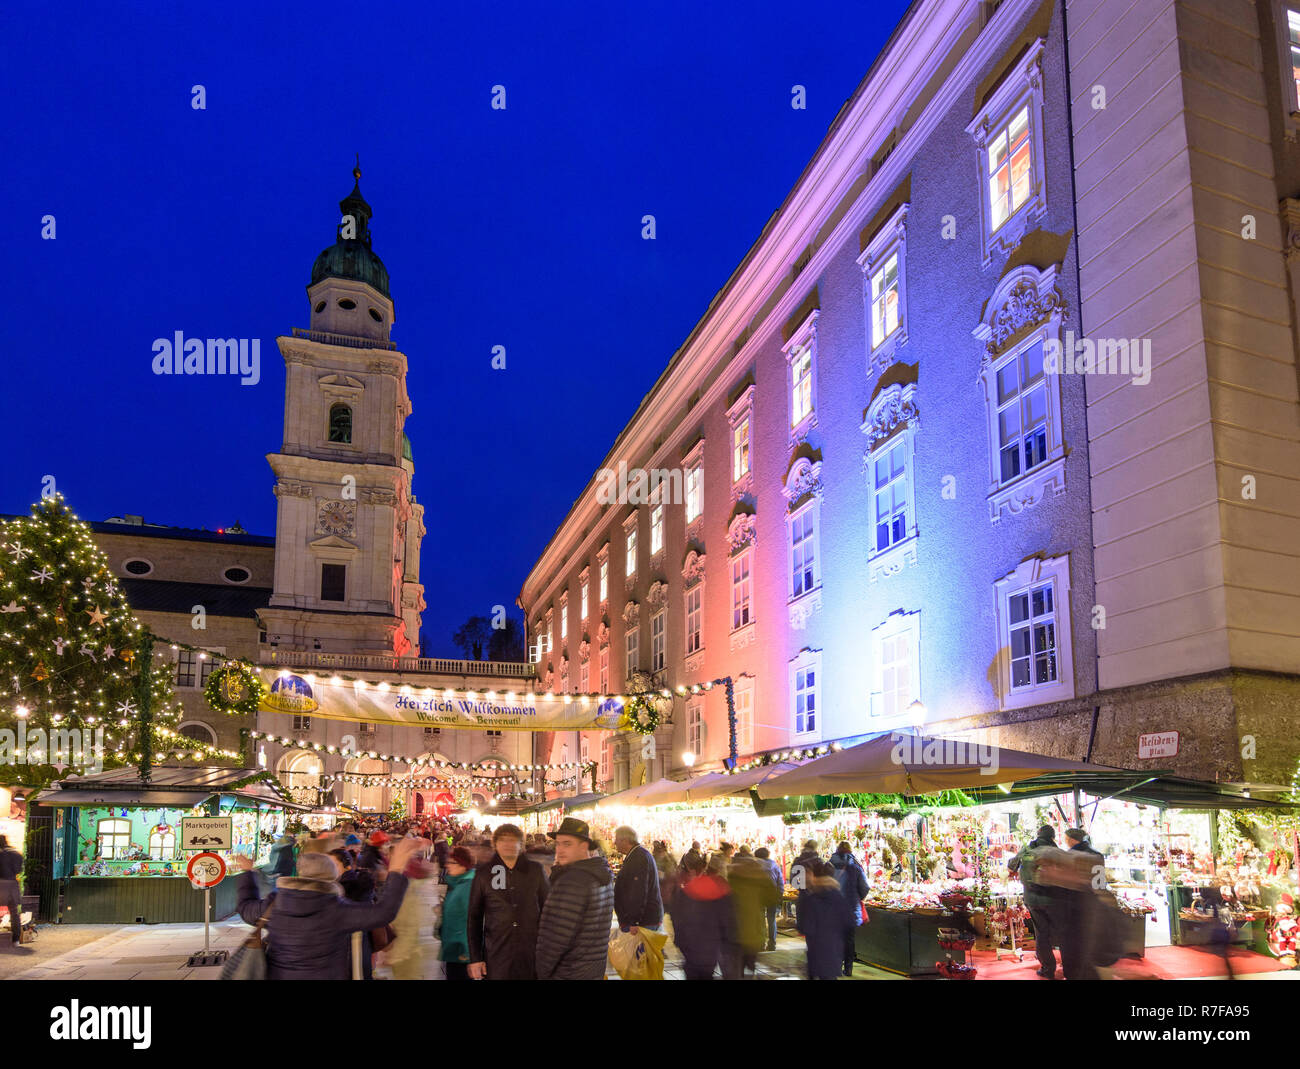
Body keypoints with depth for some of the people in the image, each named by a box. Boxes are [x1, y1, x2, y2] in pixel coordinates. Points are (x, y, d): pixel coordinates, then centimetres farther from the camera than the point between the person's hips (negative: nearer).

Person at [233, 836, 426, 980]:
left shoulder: (274, 905, -8)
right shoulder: (335, 910, -21)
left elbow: (246, 908, 14)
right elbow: (383, 912, -22)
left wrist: (247, 872, 27)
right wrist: (397, 870, -20)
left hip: (276, 975, 4)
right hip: (321, 975, -4)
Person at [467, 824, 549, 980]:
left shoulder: (536, 870, 2)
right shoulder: (484, 873, 1)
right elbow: (474, 917, 4)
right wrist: (475, 958, 0)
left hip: (532, 954, 0)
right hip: (496, 954, 0)